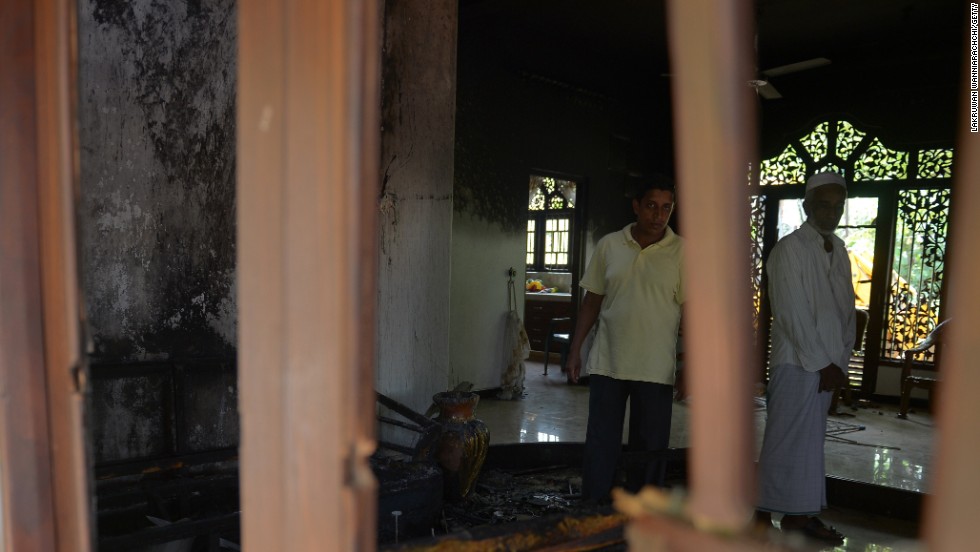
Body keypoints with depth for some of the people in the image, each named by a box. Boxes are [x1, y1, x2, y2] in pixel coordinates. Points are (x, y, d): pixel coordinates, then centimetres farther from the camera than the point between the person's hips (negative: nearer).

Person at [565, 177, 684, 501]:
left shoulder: (682, 252, -2)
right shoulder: (608, 245, 4)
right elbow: (592, 301, 8)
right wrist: (575, 349, 4)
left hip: (656, 369, -1)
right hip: (607, 364, 1)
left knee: (649, 447, 10)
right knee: (600, 445, 6)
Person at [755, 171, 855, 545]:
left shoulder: (840, 251, 14)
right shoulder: (789, 249, -9)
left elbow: (847, 312, 13)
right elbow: (792, 315, -14)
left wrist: (840, 362, 5)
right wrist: (822, 364, -13)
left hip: (827, 364, 7)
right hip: (796, 363, -7)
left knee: (811, 441, 12)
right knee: (785, 442, -5)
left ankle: (799, 514, 22)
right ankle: (764, 515, 4)